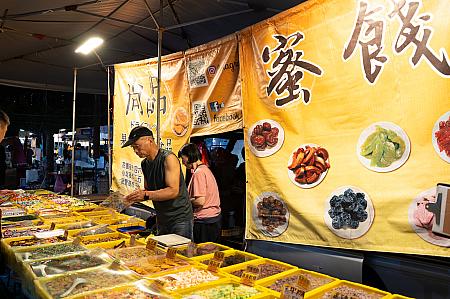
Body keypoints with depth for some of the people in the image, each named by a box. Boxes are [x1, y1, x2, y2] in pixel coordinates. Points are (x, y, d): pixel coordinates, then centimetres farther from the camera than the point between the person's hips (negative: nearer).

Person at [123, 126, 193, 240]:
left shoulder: (168, 158, -16)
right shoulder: (144, 164, 9)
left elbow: (173, 191, -23)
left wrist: (146, 195, -30)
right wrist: (135, 197, -4)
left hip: (180, 218, -7)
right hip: (161, 219, 8)